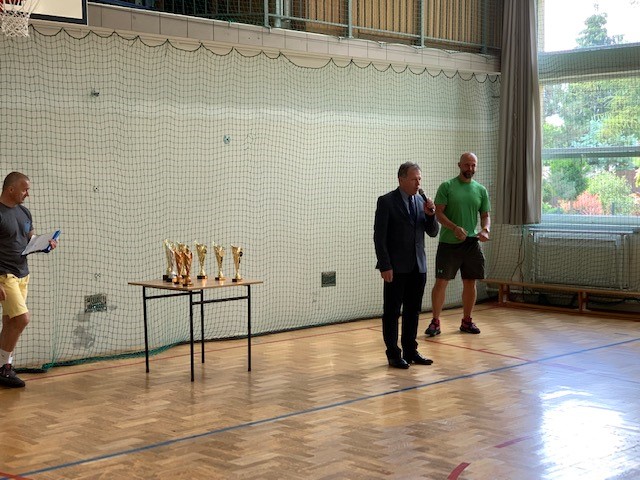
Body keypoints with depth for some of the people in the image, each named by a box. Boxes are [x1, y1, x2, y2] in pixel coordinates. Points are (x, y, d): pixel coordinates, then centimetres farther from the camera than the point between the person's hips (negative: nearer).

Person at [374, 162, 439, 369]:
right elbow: (379, 237, -10)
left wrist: (430, 214, -9)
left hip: (418, 266, 6)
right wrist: (385, 266, -16)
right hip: (396, 267, -6)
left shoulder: (421, 201, 10)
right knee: (392, 312, 2)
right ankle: (394, 355, 9)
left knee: (413, 311, 11)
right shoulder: (386, 201, -8)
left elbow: (433, 232, 10)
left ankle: (410, 352, 20)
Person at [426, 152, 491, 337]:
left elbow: (485, 215, 11)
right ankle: (435, 322, 5)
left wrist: (485, 230, -11)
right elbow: (439, 213, -8)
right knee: (441, 282, -3)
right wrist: (455, 228, -22)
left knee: (470, 282, 8)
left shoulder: (481, 190, 9)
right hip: (449, 243, -4)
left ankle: (467, 321, 21)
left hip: (472, 243, 4)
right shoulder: (447, 186, -3)